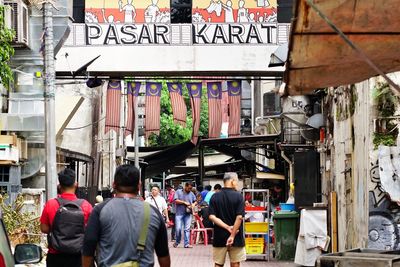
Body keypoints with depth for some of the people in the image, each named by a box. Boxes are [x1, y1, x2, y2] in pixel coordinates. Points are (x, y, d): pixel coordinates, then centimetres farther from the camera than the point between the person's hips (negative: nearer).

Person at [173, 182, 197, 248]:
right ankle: (177, 242, 13)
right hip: (179, 213, -3)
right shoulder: (178, 192, 3)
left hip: (188, 214, 3)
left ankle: (186, 243, -1)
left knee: (187, 229, -3)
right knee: (178, 228, -7)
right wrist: (184, 202, -11)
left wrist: (193, 205, -2)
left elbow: (195, 201, 21)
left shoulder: (191, 194, 13)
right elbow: (176, 200, -7)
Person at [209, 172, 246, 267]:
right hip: (236, 238, -2)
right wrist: (232, 235, -16)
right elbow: (239, 217, -17)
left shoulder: (215, 197, 0)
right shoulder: (238, 196, -8)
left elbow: (212, 217, -9)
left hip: (219, 237, 2)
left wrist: (228, 227, -12)